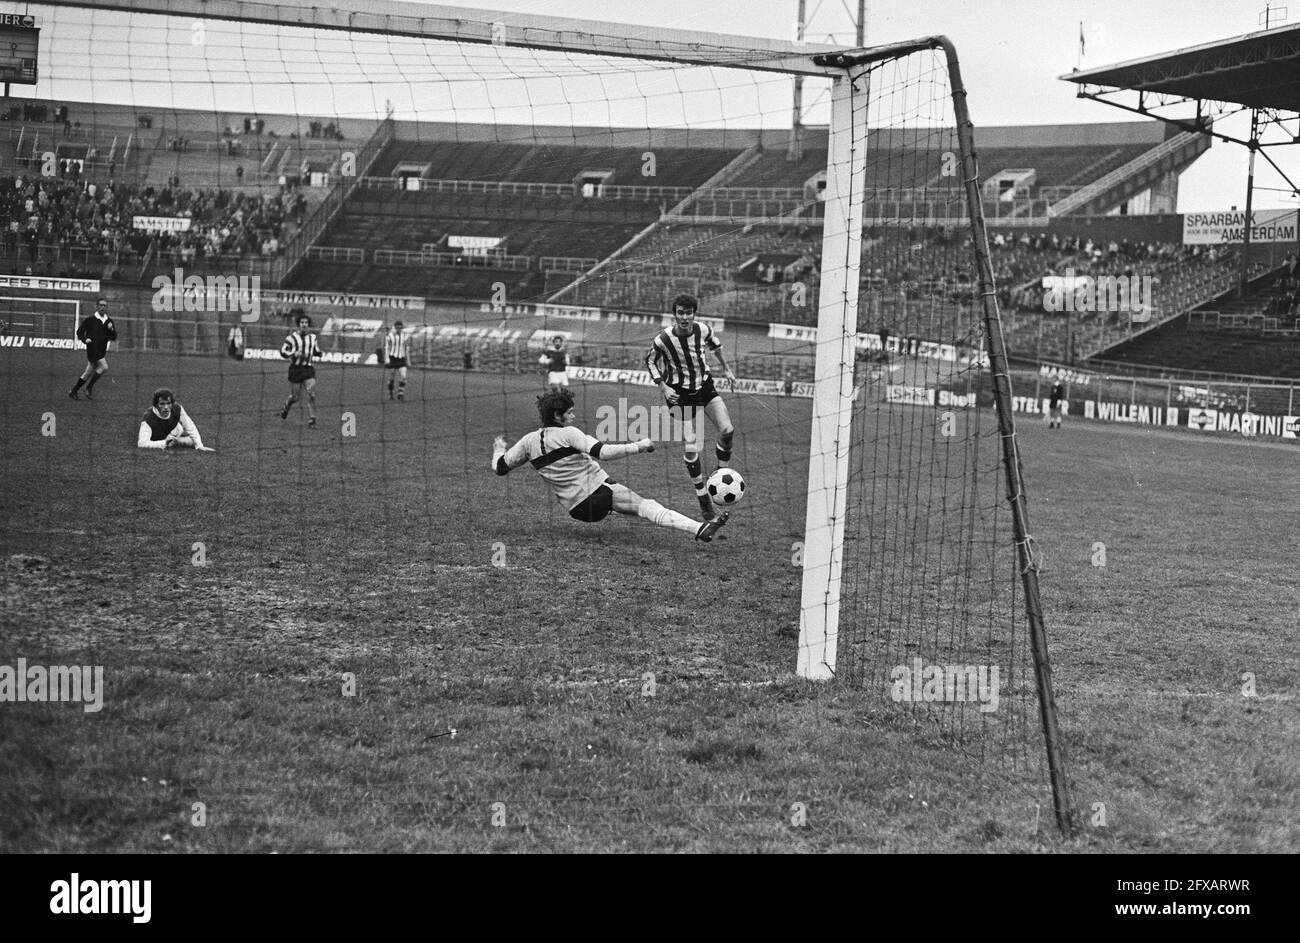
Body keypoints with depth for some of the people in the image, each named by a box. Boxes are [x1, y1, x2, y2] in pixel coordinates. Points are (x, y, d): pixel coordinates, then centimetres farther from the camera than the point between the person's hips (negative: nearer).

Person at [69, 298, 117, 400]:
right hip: (92, 349, -6)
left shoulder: (109, 321, 11)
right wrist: (85, 339, -18)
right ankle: (89, 387, -7)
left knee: (88, 372, 10)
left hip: (102, 351, 6)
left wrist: (111, 329, -9)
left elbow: (114, 338, 10)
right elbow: (79, 331, 0)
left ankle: (73, 392, 20)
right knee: (104, 367, -20)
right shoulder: (90, 319, -4)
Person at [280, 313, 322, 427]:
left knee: (311, 395, -11)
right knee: (295, 397, 5)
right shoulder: (292, 337, -4)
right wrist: (294, 354, -19)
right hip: (295, 369, -3)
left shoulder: (312, 337, 10)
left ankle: (311, 420, -7)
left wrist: (318, 354, 1)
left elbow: (317, 352, 24)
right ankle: (286, 408, 38)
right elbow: (282, 351, -4)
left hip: (308, 369, 3)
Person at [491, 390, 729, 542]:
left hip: (575, 509, 7)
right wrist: (638, 446, -18)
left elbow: (499, 467, 17)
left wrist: (499, 449, 38)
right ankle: (698, 529, -40)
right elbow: (603, 452, -24)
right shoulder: (567, 434, -12)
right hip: (599, 493, -7)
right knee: (647, 506, -22)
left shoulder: (529, 441, 9)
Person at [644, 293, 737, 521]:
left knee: (727, 431, -13)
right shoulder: (663, 339, -21)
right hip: (681, 392, -3)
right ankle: (702, 497, 9)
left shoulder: (703, 330, -12)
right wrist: (663, 387, -11)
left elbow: (715, 344, 13)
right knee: (692, 448, -8)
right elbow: (650, 361, -2)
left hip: (705, 386, 3)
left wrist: (726, 369, 18)